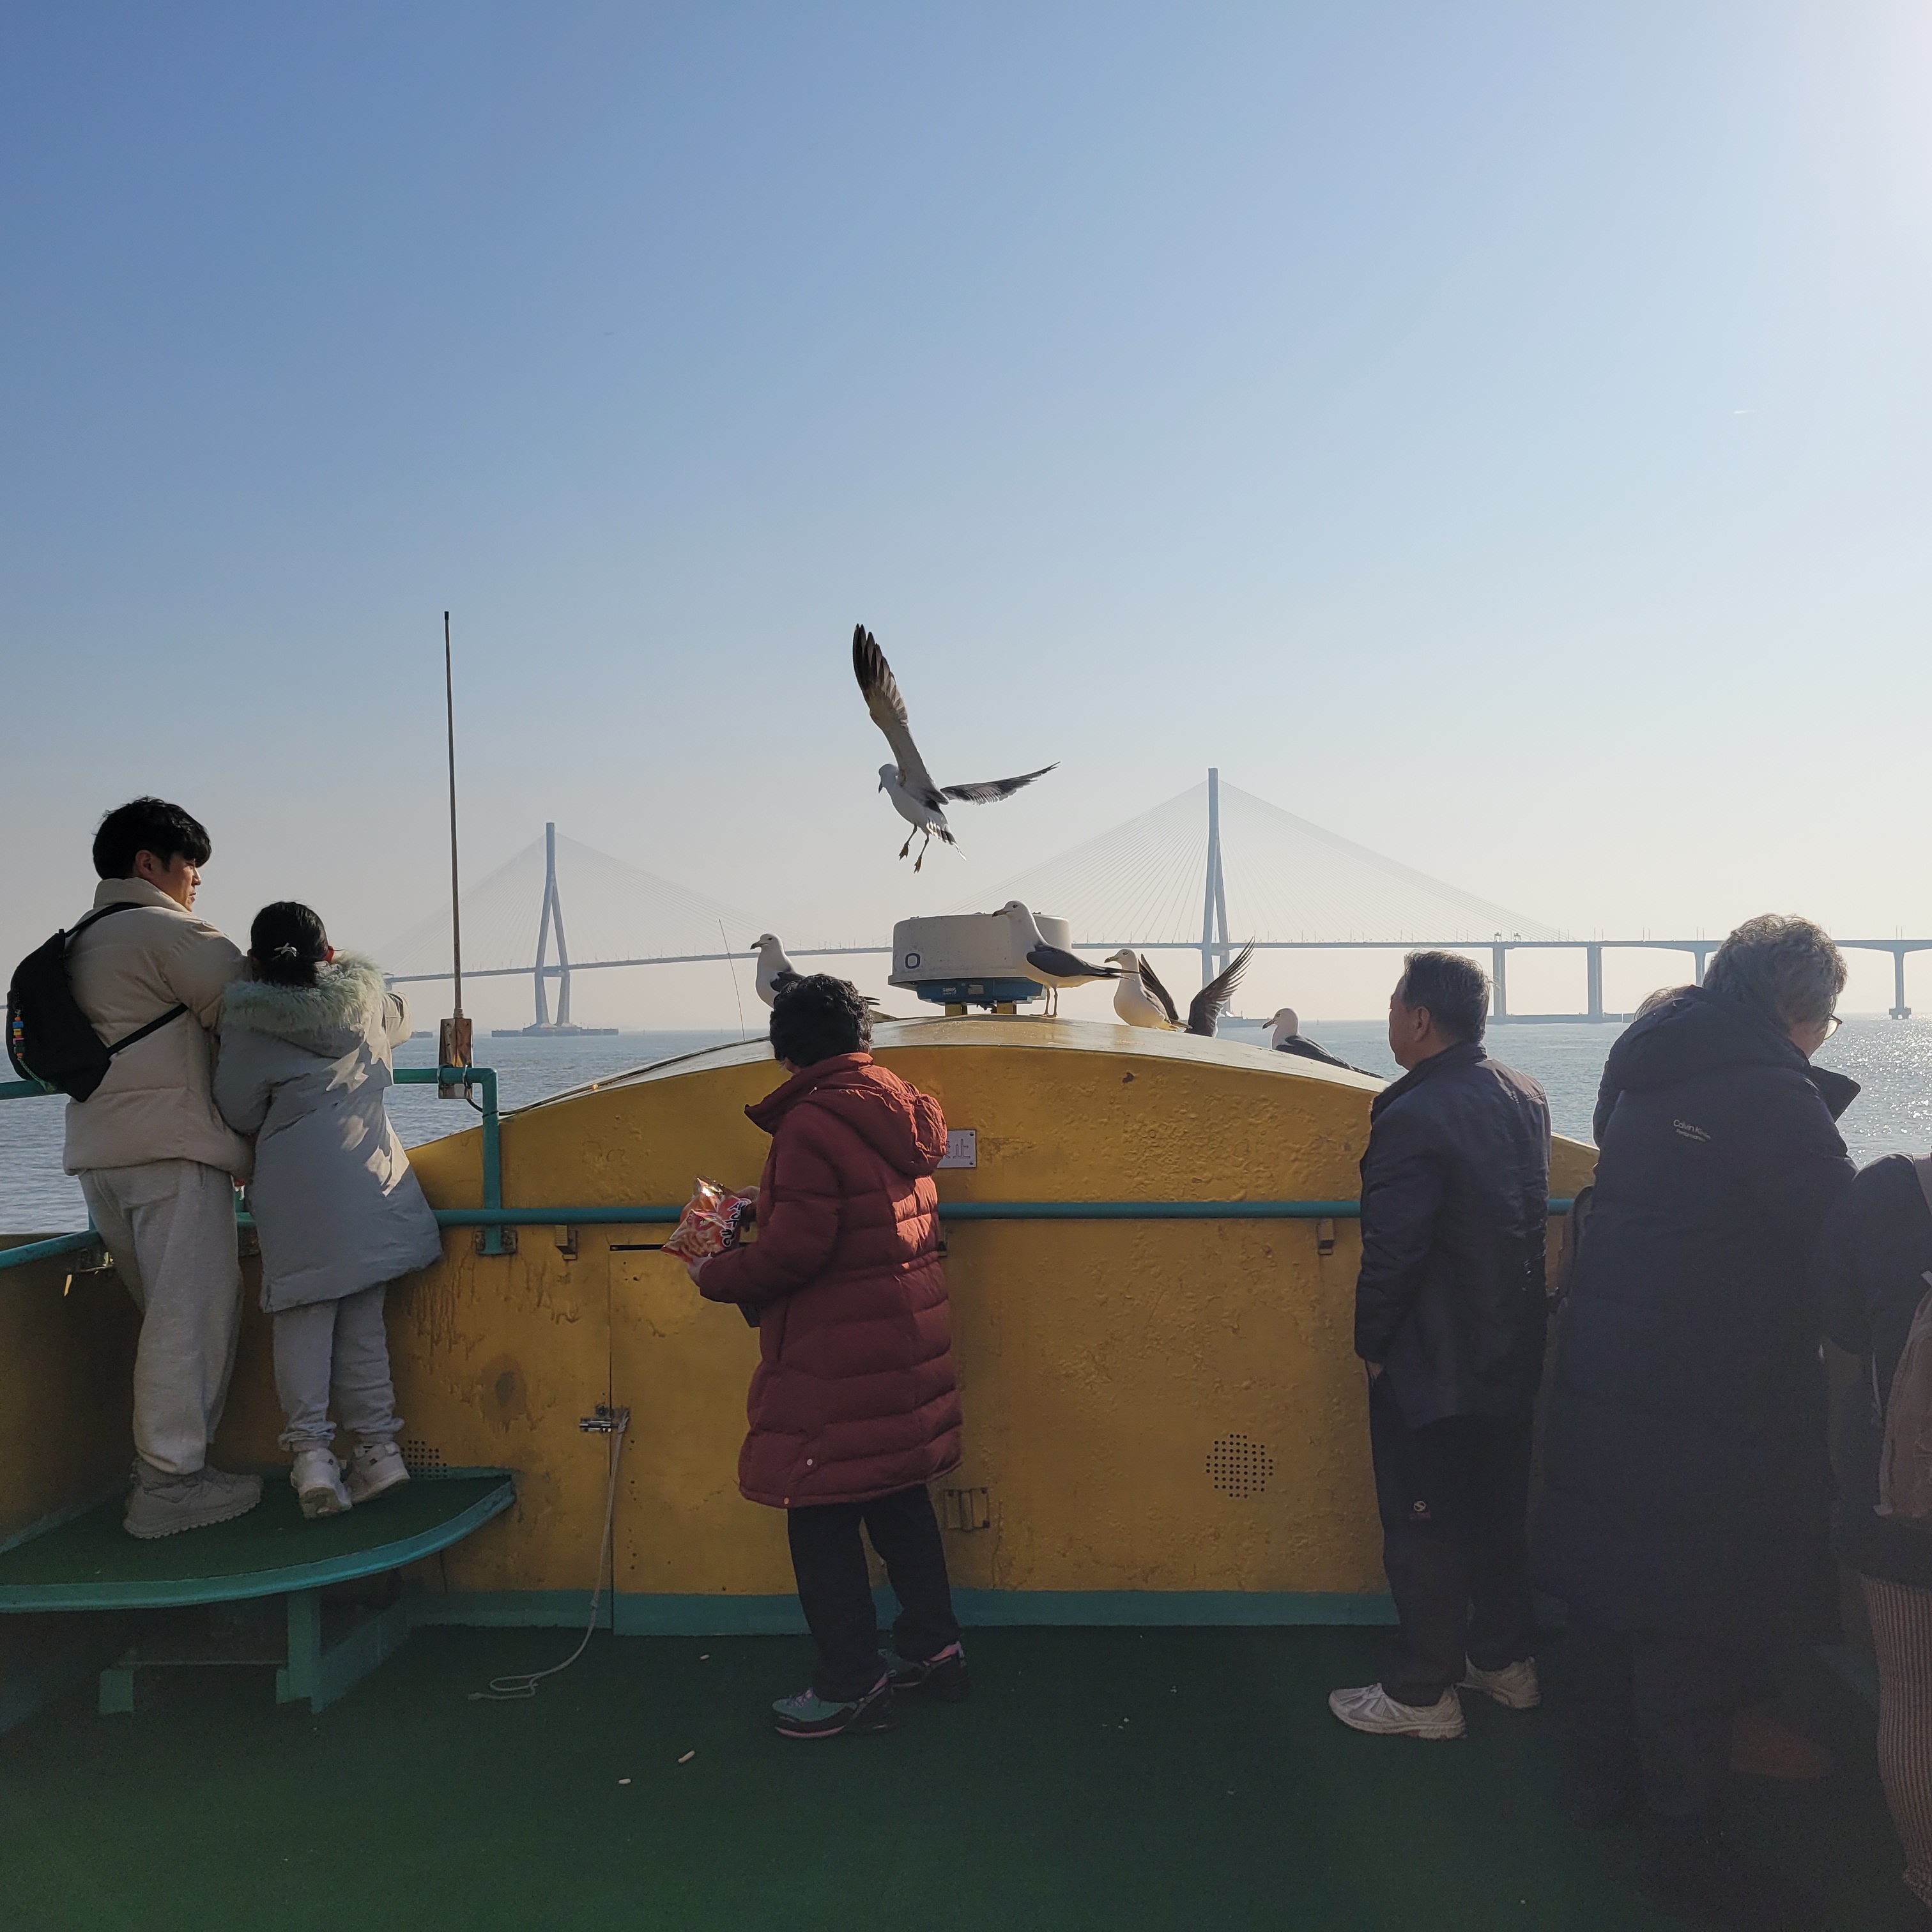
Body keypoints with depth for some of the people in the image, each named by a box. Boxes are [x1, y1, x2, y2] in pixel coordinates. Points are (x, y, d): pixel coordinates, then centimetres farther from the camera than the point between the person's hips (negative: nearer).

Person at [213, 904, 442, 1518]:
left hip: (292, 1182, -3)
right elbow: (399, 1019, 34)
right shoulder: (363, 991, 11)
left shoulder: (247, 1019, 1)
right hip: (370, 1174, 3)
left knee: (303, 1316, 5)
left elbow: (238, 1113, 4)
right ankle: (377, 1447, 11)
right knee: (363, 1313, 9)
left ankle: (311, 1449, -4)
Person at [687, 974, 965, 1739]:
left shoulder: (810, 1122, -18)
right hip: (909, 1333, 9)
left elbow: (795, 1250, -22)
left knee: (821, 1513, 4)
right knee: (899, 1495, 19)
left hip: (837, 1354, -9)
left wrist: (715, 1277, -6)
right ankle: (933, 1647, 30)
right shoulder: (896, 1108, 8)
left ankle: (851, 1685, 14)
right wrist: (770, 1203, 21)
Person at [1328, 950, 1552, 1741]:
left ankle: (1422, 1693, 20)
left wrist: (1373, 1345, -8)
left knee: (1423, 1527, 6)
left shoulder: (1414, 1119, -26)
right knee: (1500, 1510, 21)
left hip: (1431, 1369, -8)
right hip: (1513, 1354, 8)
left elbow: (1392, 1255, -22)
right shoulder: (1526, 1097, 0)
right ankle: (1504, 1660, 37)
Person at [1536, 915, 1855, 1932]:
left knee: (1615, 1583, 20)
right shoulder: (1768, 1093, -19)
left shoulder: (1644, 1074, 7)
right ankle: (1684, 1846, 16)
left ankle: (1607, 1774, 36)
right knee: (1704, 1619, 4)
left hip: (1608, 1372, 8)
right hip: (1716, 1401, -8)